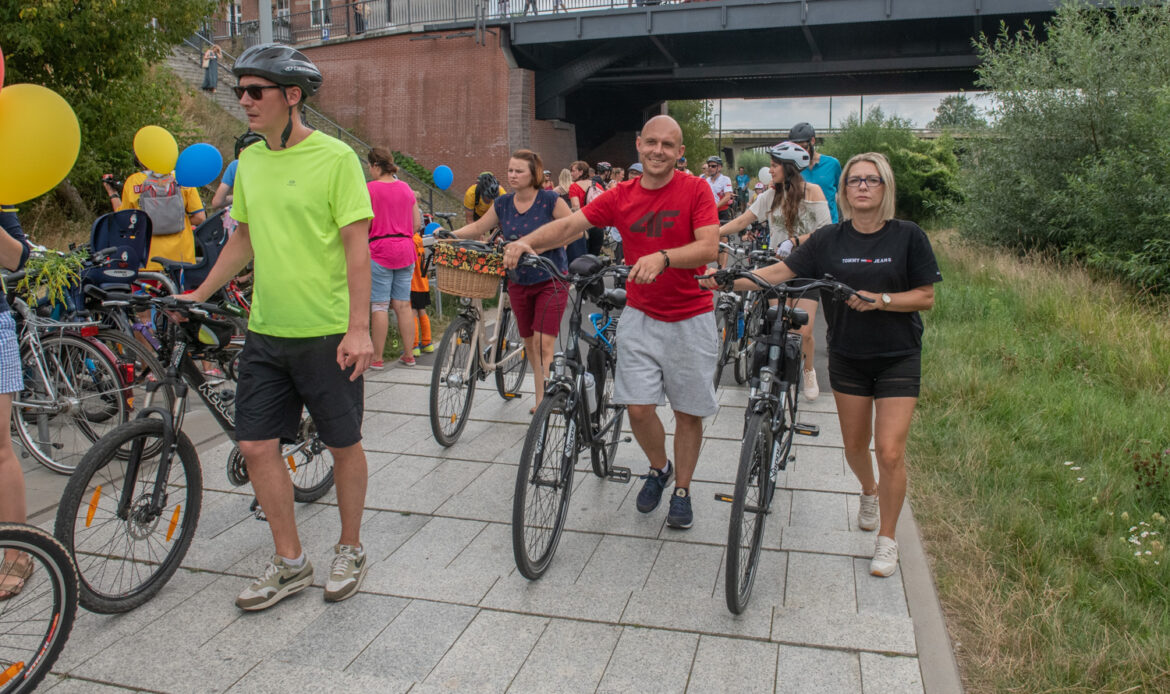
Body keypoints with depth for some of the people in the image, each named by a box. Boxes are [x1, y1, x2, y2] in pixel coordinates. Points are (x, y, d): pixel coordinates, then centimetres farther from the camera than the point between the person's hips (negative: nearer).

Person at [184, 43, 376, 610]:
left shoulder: (335, 157, -9)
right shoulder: (250, 160, 10)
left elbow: (356, 246, -13)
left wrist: (359, 328, -19)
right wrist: (197, 296, 19)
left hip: (327, 334, -6)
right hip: (265, 331, 6)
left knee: (344, 445, 7)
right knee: (255, 445, 6)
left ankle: (350, 551, 28)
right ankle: (289, 563, 22)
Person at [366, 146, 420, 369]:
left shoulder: (369, 188, -6)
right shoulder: (406, 188, 11)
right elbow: (417, 223, 12)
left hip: (380, 250, -5)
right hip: (405, 250, 5)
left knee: (379, 305, -1)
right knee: (403, 305, 9)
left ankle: (377, 358, 3)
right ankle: (408, 355, 13)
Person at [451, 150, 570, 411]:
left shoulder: (549, 200, -11)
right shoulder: (503, 203, 4)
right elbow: (478, 228, 12)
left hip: (550, 280, -5)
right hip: (518, 281, 5)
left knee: (543, 342, -12)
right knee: (529, 343, 12)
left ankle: (542, 401, -7)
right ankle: (543, 395, 26)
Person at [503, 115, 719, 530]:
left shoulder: (695, 189, -7)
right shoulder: (620, 197, 1)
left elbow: (708, 247, -19)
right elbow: (569, 224, -7)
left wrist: (663, 257, -36)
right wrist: (525, 242, -25)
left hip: (690, 318, -2)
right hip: (640, 315, 2)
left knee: (688, 411, 6)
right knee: (638, 407, -3)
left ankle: (682, 491, 27)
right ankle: (658, 469, 28)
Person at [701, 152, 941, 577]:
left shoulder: (908, 236, -6)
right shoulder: (830, 239, -2)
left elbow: (926, 297, -5)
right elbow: (780, 272, -9)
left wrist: (879, 299, -21)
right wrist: (726, 281, -21)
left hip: (898, 358, -2)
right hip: (847, 357, 2)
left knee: (890, 452, -7)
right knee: (854, 446, 14)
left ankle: (887, 541, 12)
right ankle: (869, 492, 49)